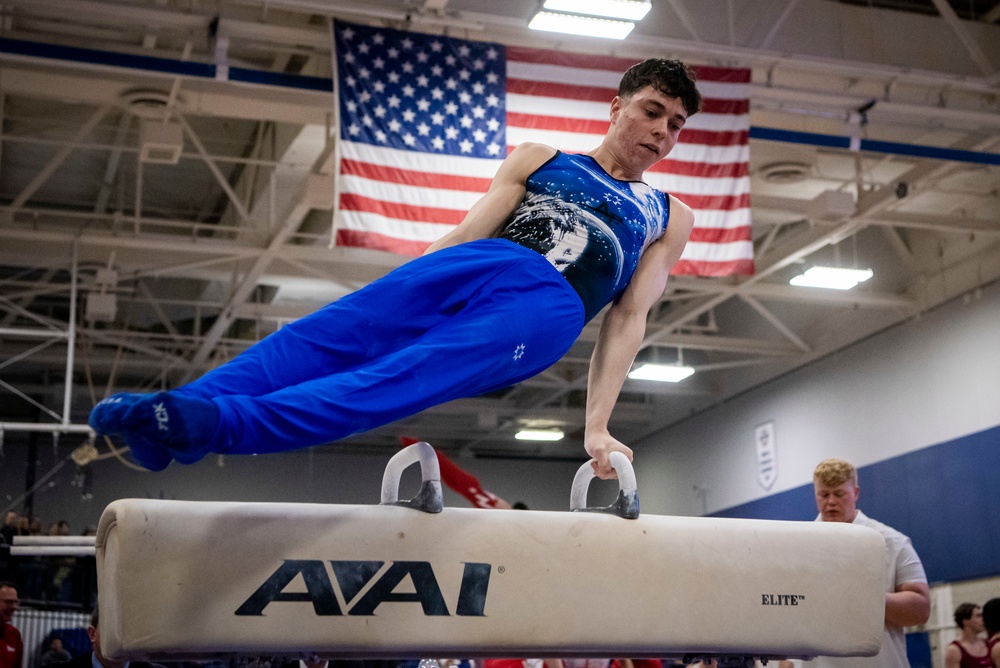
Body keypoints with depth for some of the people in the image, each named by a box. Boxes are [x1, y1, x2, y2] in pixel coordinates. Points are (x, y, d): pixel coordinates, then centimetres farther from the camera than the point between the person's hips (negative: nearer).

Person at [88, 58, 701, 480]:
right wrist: (407, 293, -1)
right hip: (482, 264, 3)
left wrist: (597, 425, 0)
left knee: (416, 372, -32)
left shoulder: (670, 219, 25)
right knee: (334, 330, -24)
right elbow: (469, 231, 15)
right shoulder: (536, 160, 26)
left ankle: (223, 424, -52)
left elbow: (629, 319, 13)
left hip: (547, 307, -3)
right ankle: (176, 411, -38)